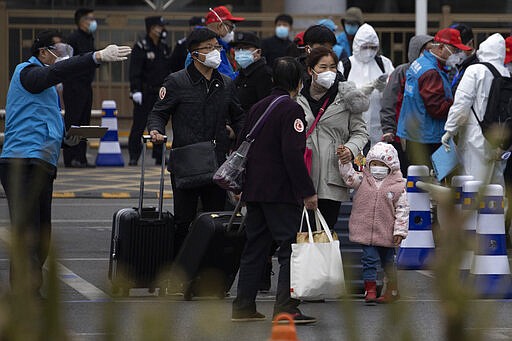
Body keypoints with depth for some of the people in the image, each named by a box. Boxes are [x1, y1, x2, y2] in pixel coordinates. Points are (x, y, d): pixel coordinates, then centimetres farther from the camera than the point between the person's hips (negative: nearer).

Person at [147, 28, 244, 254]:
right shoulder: (176, 82, -1)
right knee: (183, 221, 0)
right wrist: (156, 130, -19)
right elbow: (159, 113, 1)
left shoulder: (226, 84, 14)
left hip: (217, 163, 4)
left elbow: (238, 116, 24)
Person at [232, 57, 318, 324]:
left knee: (254, 247, 12)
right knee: (290, 247, -5)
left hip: (254, 189, 8)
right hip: (281, 192, -8)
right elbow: (293, 155, -19)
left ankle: (243, 306, 13)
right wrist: (307, 192, -16)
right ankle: (285, 307, -11)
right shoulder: (291, 110, -11)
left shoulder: (258, 107, 13)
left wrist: (244, 186, 25)